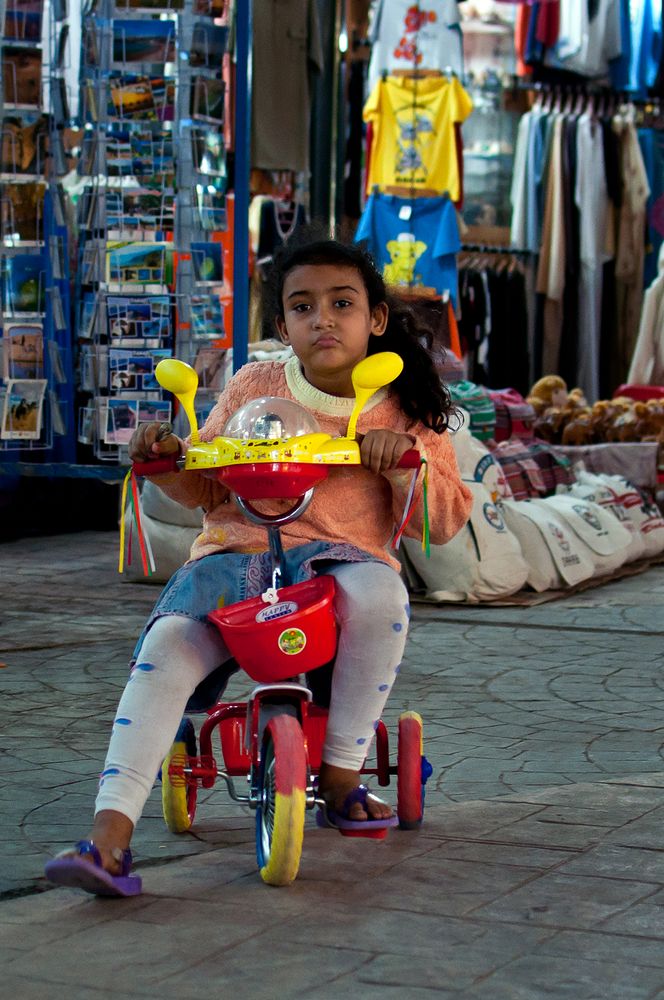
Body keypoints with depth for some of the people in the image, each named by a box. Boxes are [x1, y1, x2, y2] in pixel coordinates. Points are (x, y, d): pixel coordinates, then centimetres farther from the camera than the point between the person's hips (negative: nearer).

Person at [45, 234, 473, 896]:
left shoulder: (403, 412, 9)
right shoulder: (254, 386, 11)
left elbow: (444, 524, 5)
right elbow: (203, 487, 19)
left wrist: (404, 460, -12)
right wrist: (167, 458, -3)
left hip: (336, 556, -1)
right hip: (235, 553, 1)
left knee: (379, 593, -37)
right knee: (166, 648, -28)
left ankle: (342, 771, -17)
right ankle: (109, 832, -33)